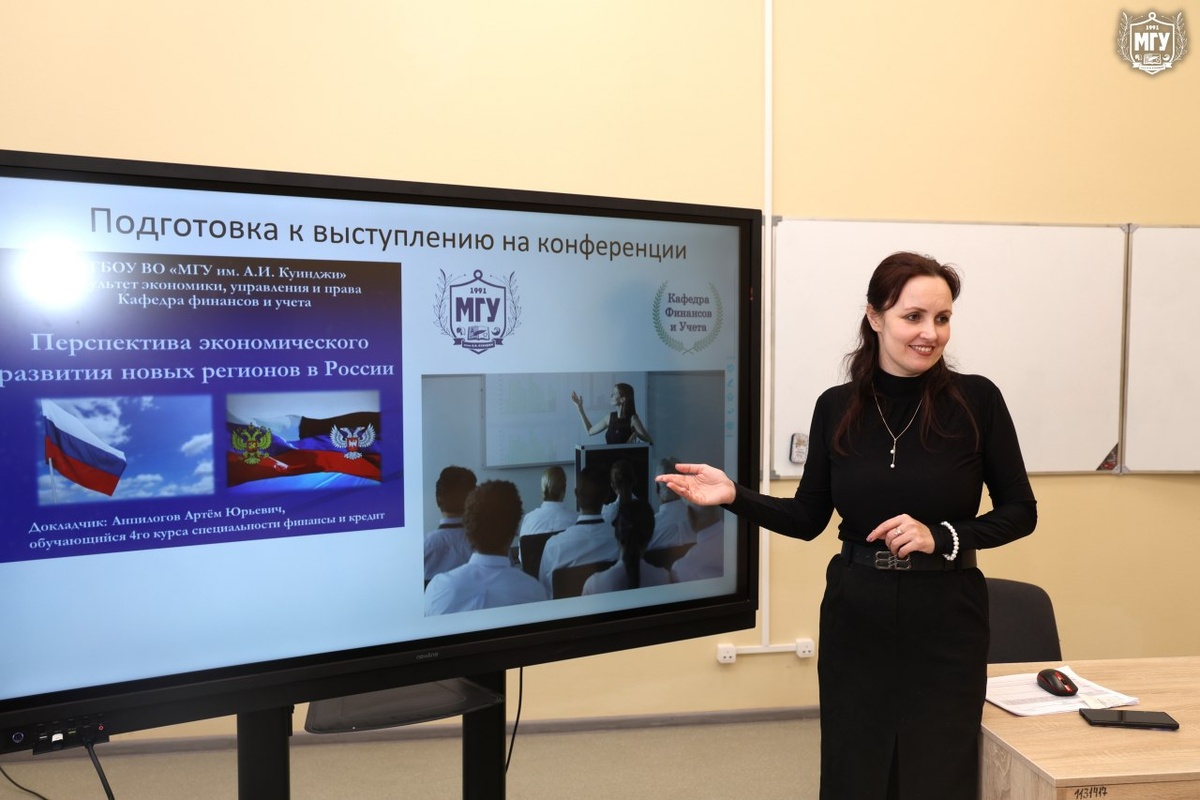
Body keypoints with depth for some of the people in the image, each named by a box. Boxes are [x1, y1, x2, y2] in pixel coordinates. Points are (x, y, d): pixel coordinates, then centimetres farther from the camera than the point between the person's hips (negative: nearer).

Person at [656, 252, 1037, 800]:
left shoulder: (976, 400, -8)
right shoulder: (837, 407, -2)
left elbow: (1020, 512, -2)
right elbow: (809, 518, 4)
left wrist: (940, 537, -17)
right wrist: (735, 496, -10)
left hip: (945, 620, -1)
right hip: (855, 616, 2)